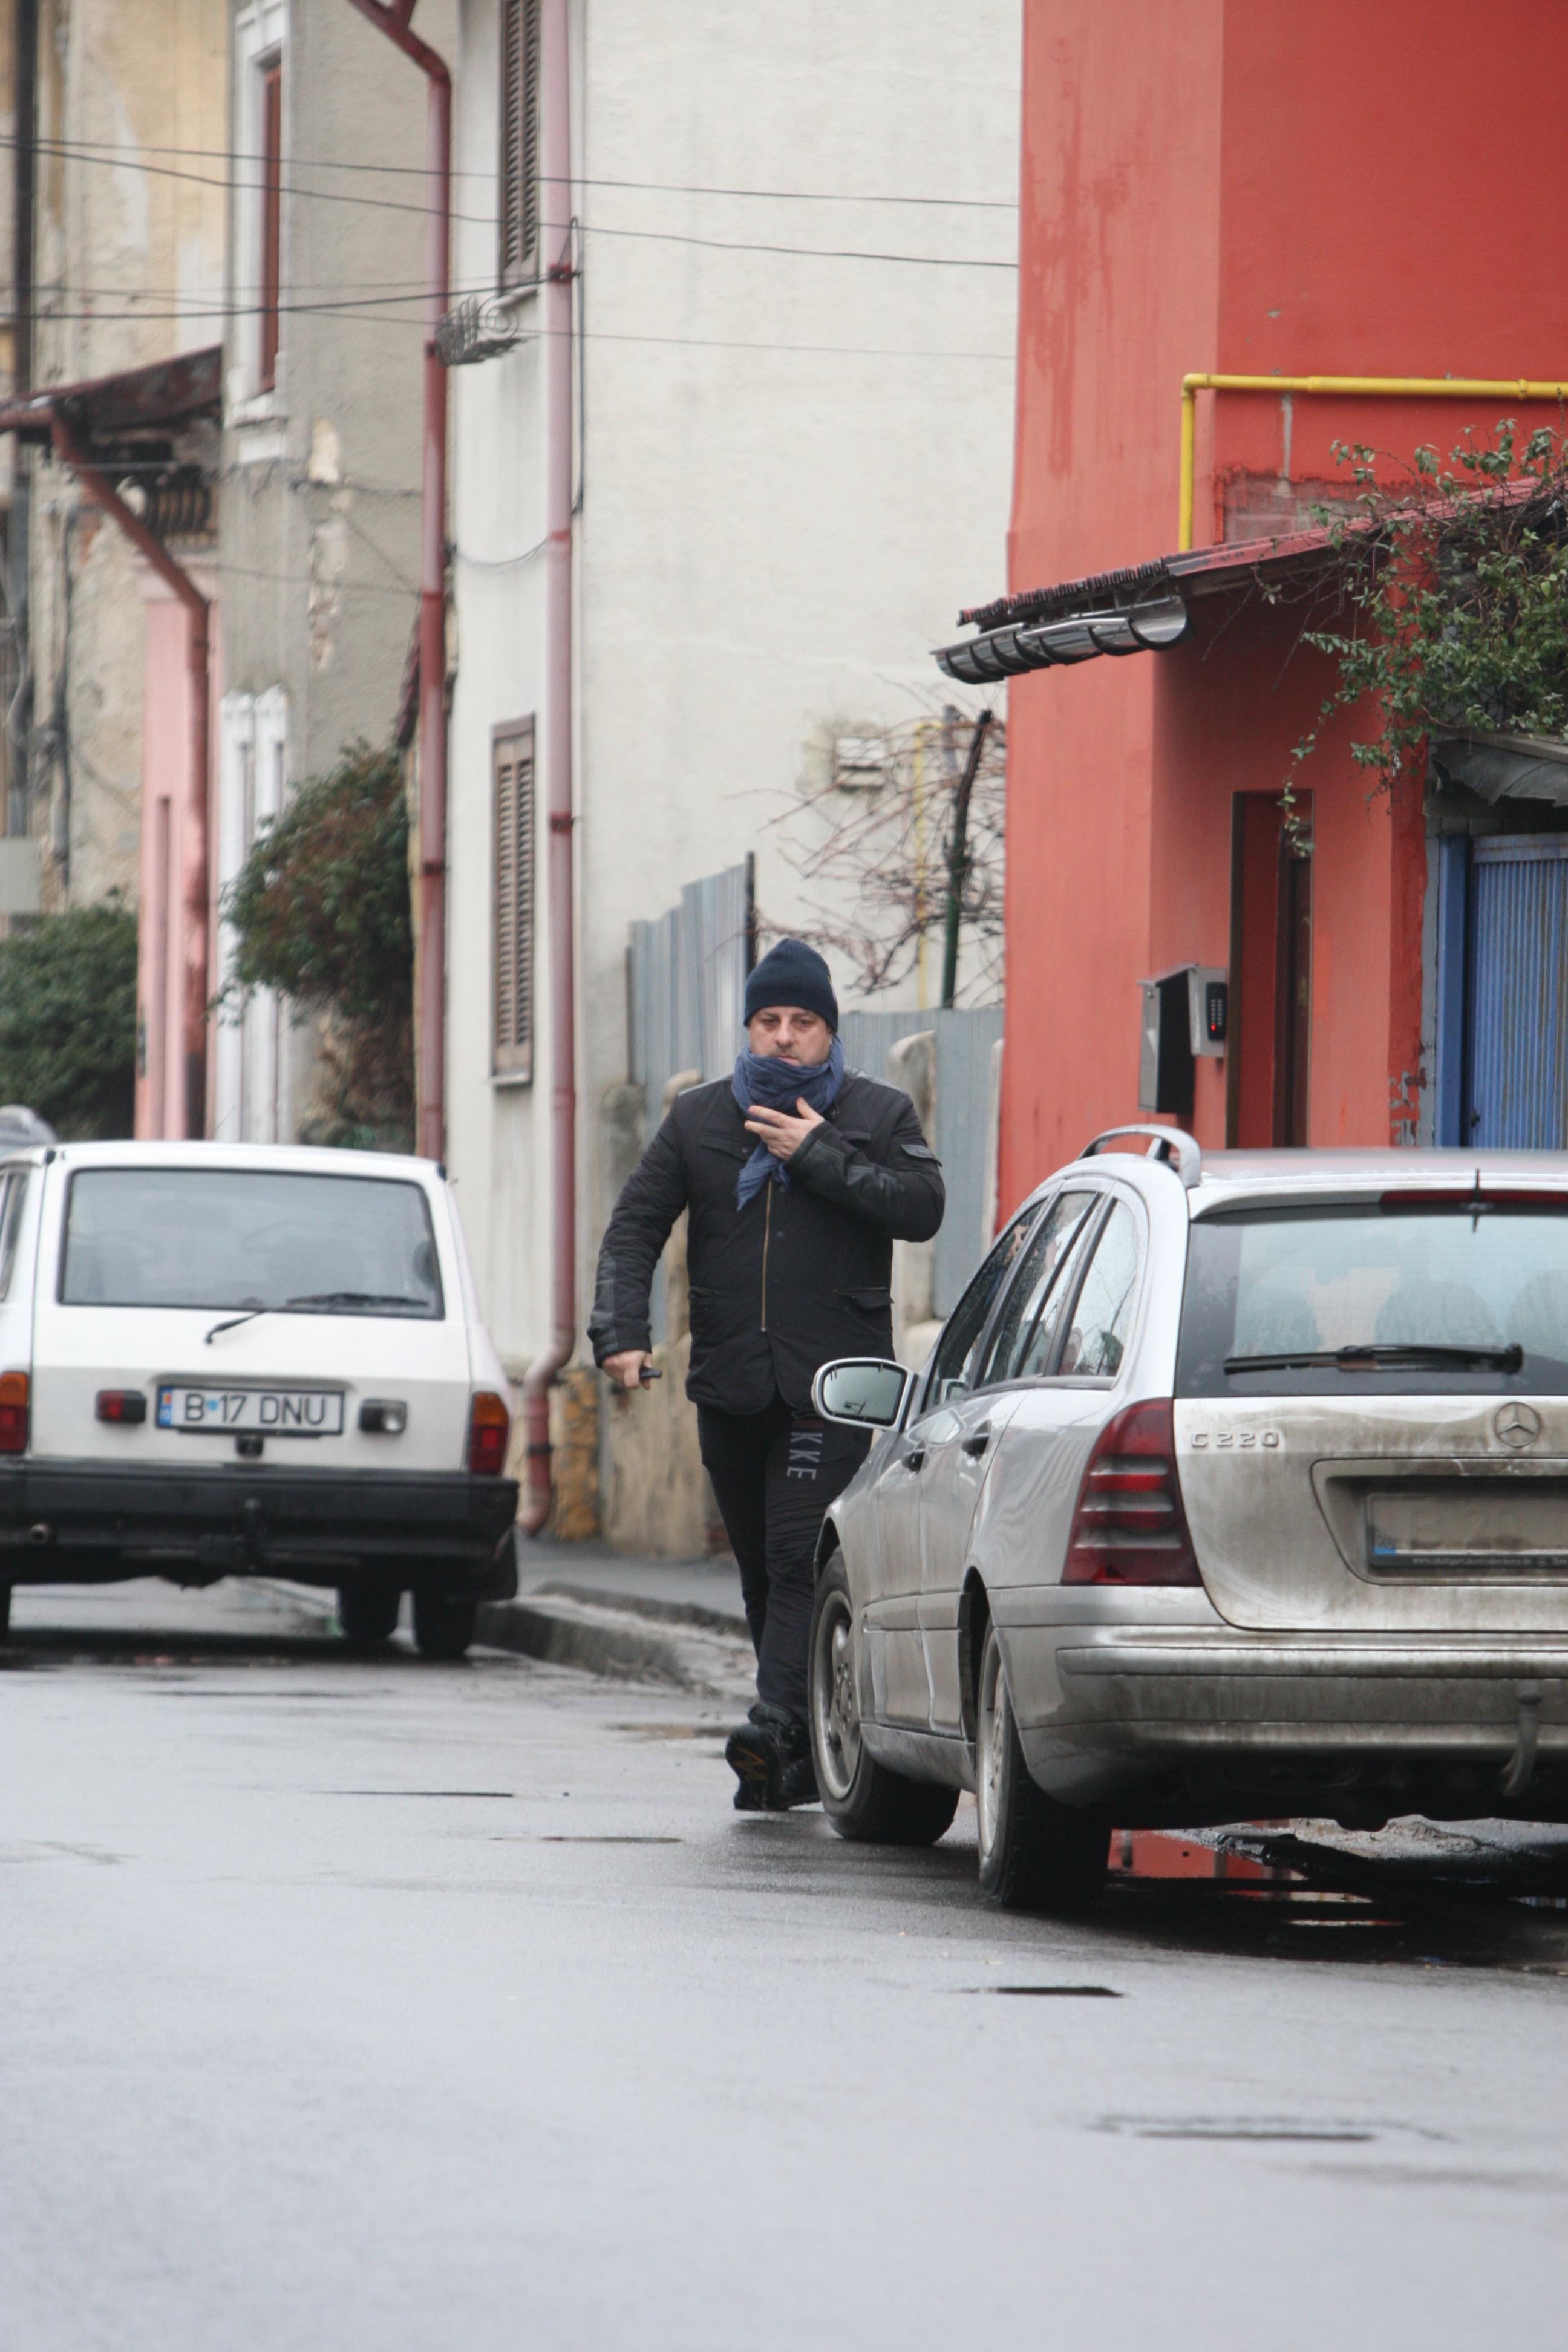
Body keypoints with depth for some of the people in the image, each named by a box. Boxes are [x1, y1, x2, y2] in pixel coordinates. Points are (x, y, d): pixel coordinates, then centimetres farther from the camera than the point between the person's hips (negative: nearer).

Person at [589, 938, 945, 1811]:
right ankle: (812, 1755, 16)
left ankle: (780, 1724, -27)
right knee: (763, 1571, 8)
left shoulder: (879, 1116, 4)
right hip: (731, 1381, 4)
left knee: (800, 1556, -17)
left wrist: (818, 1156, -14)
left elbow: (923, 1207, -11)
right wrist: (621, 1331, -7)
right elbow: (636, 1226, 8)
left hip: (832, 1383, -4)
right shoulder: (699, 1119, 12)